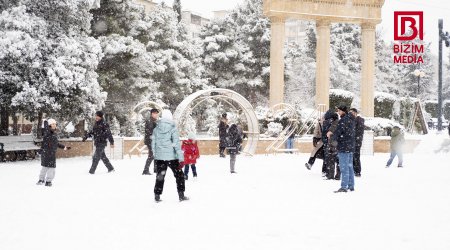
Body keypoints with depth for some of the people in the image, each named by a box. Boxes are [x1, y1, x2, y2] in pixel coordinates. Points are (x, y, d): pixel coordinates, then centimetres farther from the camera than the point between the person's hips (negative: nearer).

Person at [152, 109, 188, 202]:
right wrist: (181, 159, -14)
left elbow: (153, 143, 7)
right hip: (172, 157, -3)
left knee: (160, 176, 13)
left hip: (159, 157, 3)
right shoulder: (172, 128, -10)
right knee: (179, 175, 11)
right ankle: (181, 195, 11)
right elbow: (177, 144, -14)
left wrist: (155, 155, 20)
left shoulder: (156, 129, 2)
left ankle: (157, 196, 11)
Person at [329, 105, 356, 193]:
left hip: (343, 147, -9)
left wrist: (332, 137, 4)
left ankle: (344, 187, -5)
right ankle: (351, 186, 18)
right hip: (351, 146, 9)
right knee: (349, 167, 14)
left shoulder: (343, 120, -16)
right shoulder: (351, 120, 13)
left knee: (344, 167, -6)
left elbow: (337, 133, -17)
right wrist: (333, 134, 14)